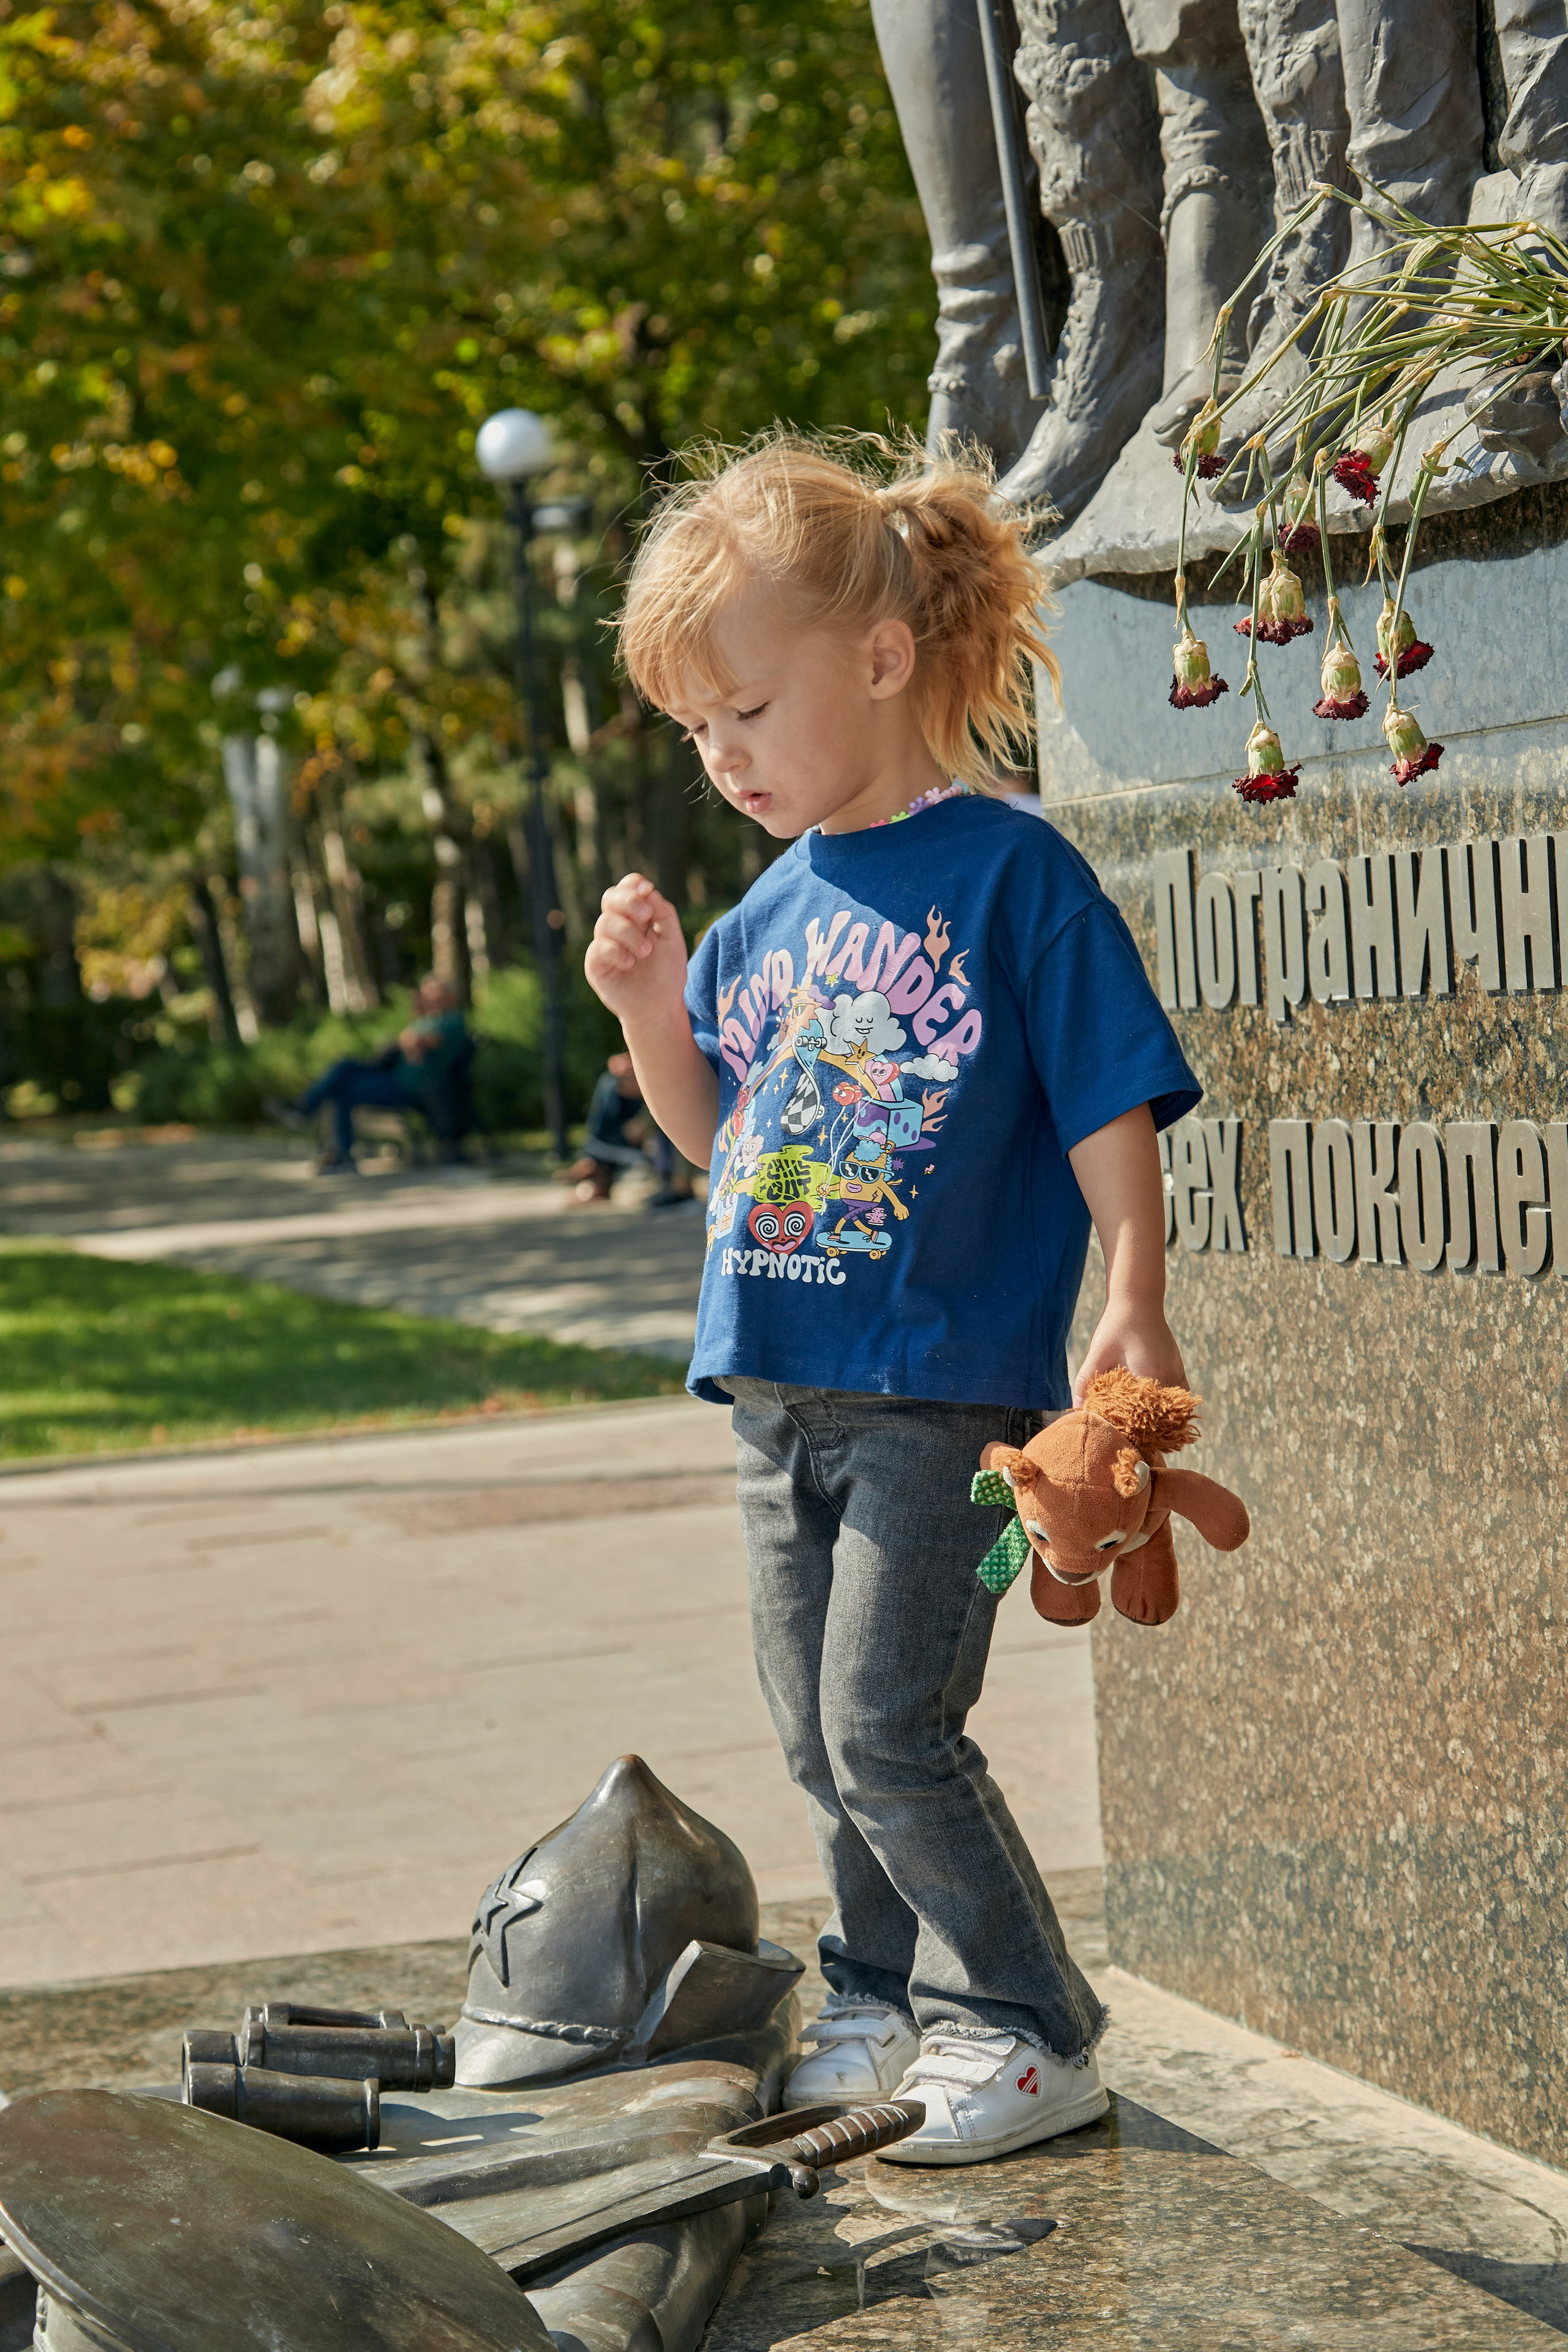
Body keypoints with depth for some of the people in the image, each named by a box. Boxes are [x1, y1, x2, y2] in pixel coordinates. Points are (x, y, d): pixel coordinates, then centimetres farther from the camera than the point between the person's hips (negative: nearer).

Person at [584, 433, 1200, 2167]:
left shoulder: (1011, 872, -8)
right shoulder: (769, 913, 12)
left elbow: (1110, 1106, -8)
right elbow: (719, 1139, 19)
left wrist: (1133, 1304, -17)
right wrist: (650, 1010, 3)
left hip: (946, 1385, -7)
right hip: (777, 1387, 7)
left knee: (887, 1727, -10)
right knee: (819, 1735, 14)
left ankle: (1033, 2034, 3)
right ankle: (887, 2003, 29)